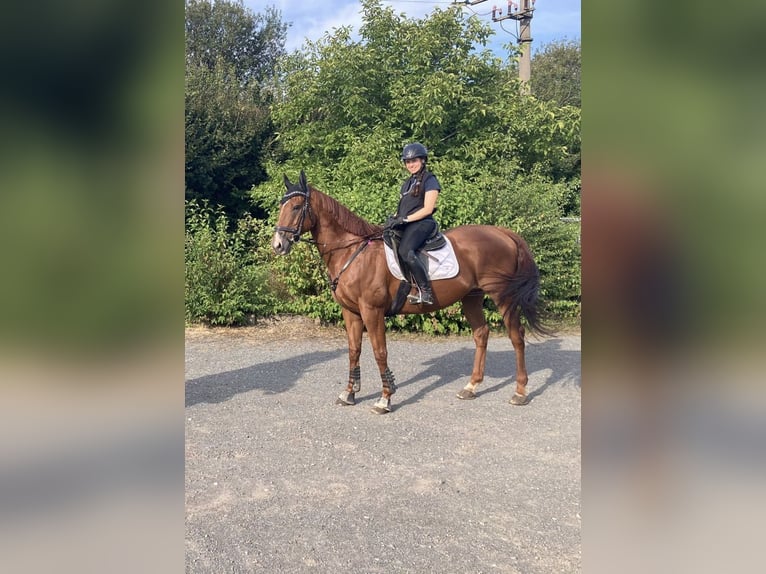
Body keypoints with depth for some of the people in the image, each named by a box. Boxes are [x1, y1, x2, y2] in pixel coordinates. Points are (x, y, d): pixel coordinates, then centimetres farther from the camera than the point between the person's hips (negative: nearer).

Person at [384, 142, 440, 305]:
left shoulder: (429, 180, 0)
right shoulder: (407, 183, 24)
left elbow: (427, 209, -9)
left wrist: (405, 219, -16)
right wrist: (393, 218, 2)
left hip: (422, 223, -9)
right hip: (404, 225, 9)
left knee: (405, 251, -34)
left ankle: (426, 292, -31)